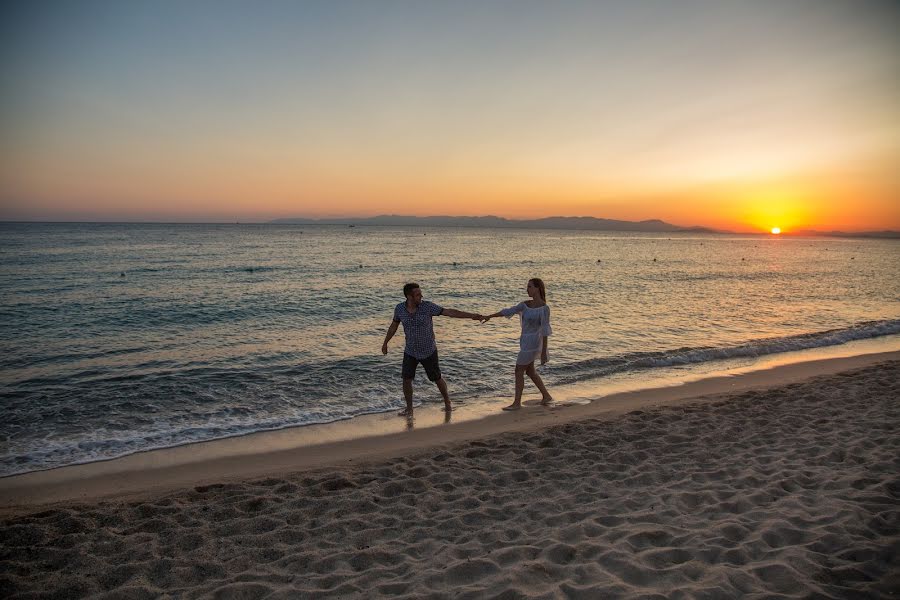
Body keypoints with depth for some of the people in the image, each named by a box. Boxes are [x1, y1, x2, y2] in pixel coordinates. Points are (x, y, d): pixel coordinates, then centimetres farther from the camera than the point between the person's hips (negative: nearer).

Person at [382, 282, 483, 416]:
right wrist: (385, 343, 16)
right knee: (406, 379, -5)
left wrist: (471, 315, -28)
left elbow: (449, 312, -22)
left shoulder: (427, 306, -20)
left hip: (429, 351, -2)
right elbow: (394, 325, 7)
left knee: (437, 378, 11)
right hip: (410, 351, 2)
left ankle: (447, 403, 33)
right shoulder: (399, 308, -11)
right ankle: (409, 409, 13)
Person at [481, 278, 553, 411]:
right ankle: (546, 396, 28)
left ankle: (517, 403, 8)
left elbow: (545, 330, -17)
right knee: (530, 371, 18)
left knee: (518, 371, -2)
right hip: (526, 342, 8)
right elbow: (508, 311, -1)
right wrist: (489, 316, -11)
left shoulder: (544, 308, -16)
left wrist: (544, 352, -17)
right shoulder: (525, 304, 5)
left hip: (531, 343, -8)